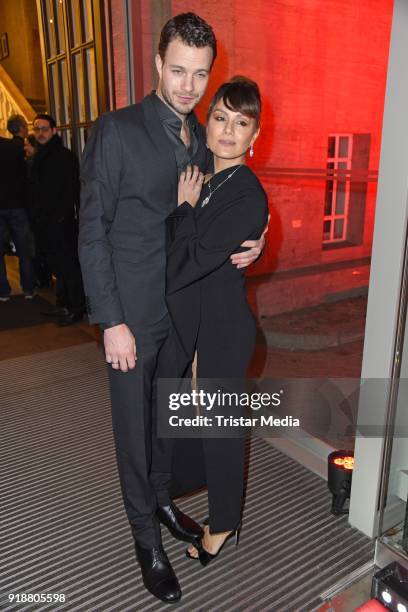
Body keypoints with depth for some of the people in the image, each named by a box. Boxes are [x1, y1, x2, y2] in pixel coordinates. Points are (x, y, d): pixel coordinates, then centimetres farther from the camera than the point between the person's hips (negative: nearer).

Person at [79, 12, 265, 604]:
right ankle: (146, 534, 31)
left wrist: (248, 247, -7)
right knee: (135, 426, 9)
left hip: (187, 311, 5)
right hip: (134, 314, -5)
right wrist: (112, 321, -15)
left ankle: (162, 499, 44)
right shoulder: (117, 131, -9)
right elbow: (93, 233, -11)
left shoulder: (206, 140, 8)